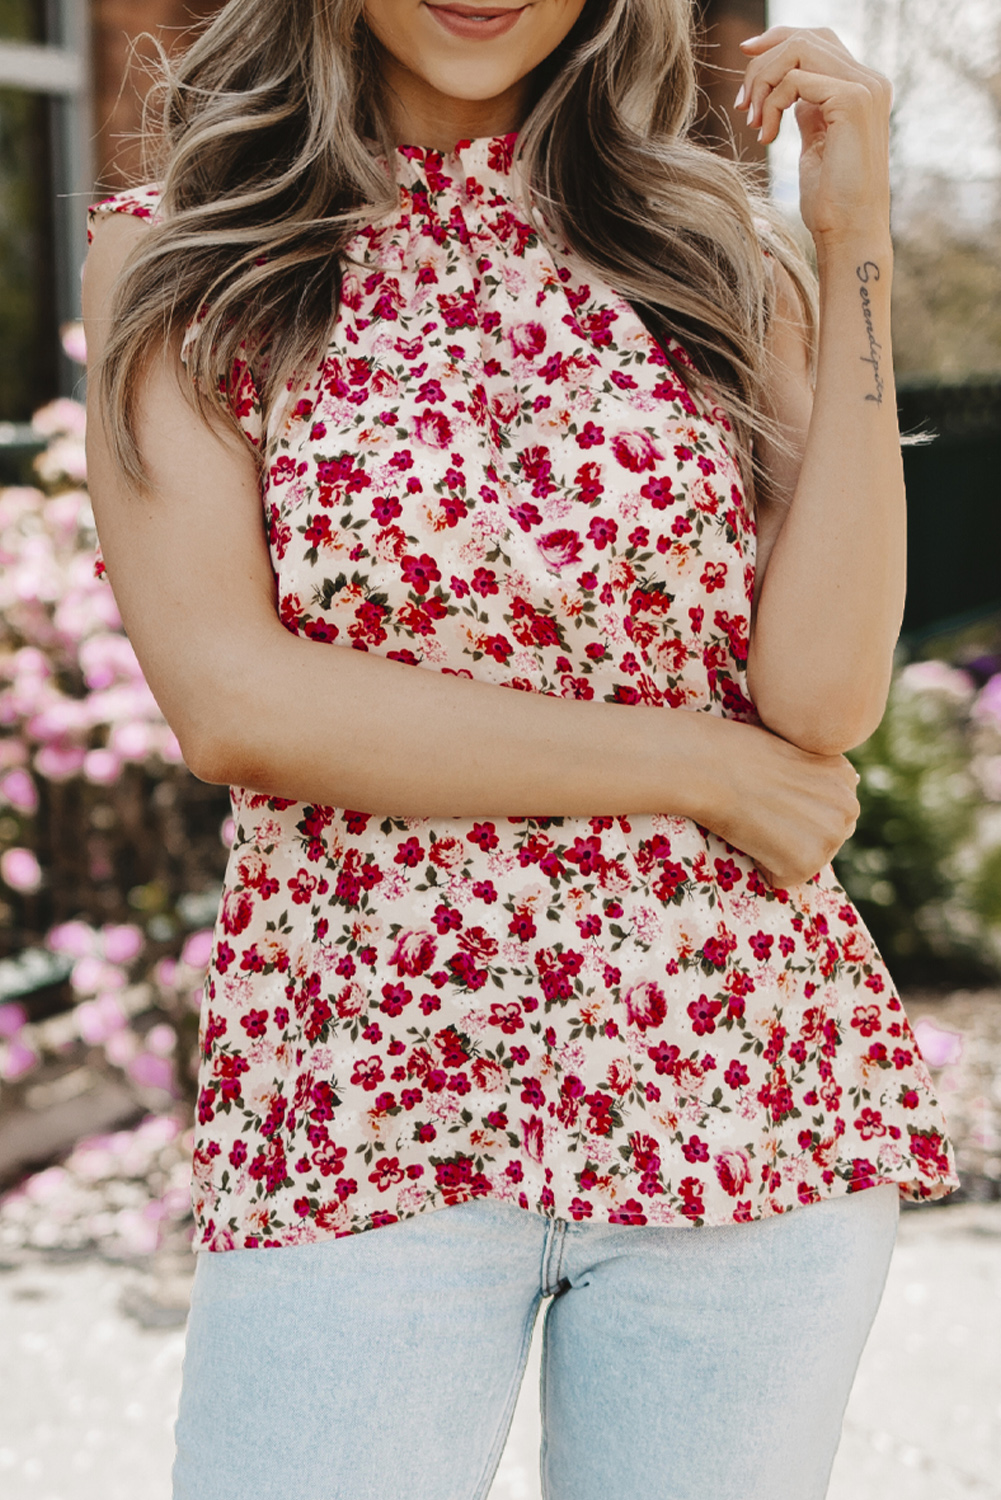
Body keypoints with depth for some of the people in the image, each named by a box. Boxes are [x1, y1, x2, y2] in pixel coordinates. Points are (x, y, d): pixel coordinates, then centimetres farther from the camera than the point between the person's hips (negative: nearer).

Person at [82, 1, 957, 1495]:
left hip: (740, 1089, 2)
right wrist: (695, 767, -9)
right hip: (355, 1099, -1)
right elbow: (229, 700, -10)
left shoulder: (717, 252, 7)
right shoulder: (177, 263, 3)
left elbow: (826, 695, -6)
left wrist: (856, 246, -7)